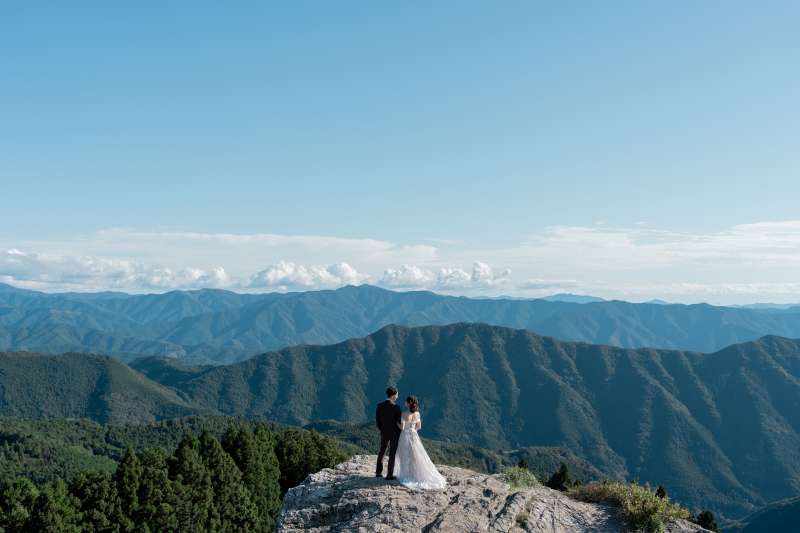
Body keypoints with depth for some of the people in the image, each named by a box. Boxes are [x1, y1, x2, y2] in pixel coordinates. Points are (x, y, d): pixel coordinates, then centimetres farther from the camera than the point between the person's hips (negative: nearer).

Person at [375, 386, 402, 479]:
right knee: (392, 454, 6)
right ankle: (389, 475, 10)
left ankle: (378, 472, 26)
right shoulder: (396, 407, -20)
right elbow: (400, 421, -12)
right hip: (394, 433, -4)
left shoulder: (380, 405, -8)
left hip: (384, 433, 4)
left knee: (382, 452, 21)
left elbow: (377, 420, -2)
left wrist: (382, 429, 14)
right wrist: (401, 432, 5)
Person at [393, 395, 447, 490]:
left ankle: (407, 476, 12)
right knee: (416, 457, 15)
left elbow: (402, 427, -22)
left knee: (406, 458, 7)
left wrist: (397, 422, -5)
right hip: (414, 436, 5)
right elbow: (419, 426, 4)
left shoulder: (404, 415, -20)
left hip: (405, 436, -5)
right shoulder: (417, 414, -3)